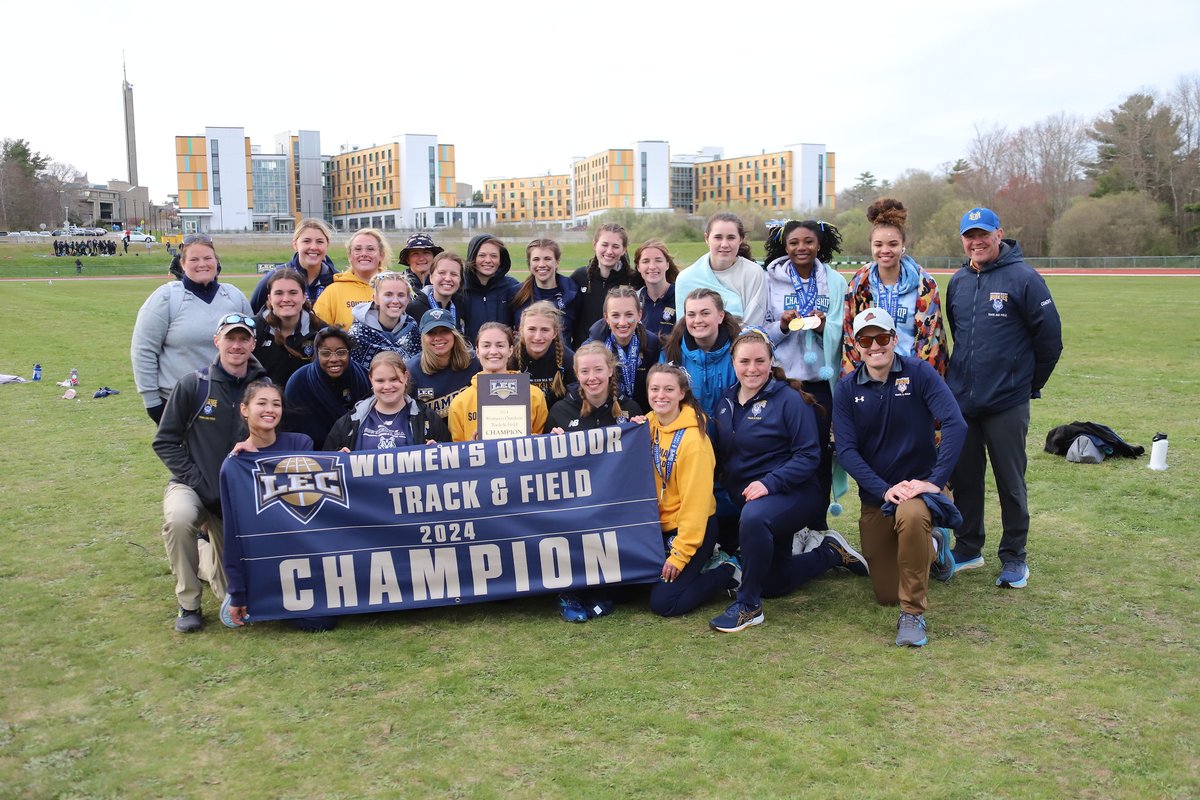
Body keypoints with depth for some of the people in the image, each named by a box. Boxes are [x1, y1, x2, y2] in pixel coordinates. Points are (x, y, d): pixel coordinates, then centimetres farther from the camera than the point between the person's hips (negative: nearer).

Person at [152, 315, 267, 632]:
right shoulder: (193, 385, -11)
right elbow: (165, 442, -7)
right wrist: (199, 483, -16)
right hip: (191, 487, -2)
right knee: (179, 517, -39)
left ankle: (203, 558, 41)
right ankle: (188, 604, -15)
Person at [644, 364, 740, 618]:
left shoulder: (692, 438, -21)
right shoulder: (649, 424, -1)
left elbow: (695, 501, -19)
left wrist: (680, 554, -17)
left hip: (693, 527, -7)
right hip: (660, 523, 8)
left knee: (663, 603, -13)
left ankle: (728, 572, 7)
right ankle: (705, 561, 19)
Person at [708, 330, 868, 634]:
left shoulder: (789, 400, -13)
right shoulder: (726, 403, 5)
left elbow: (809, 456, -18)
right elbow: (721, 454, 14)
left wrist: (770, 483, -28)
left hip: (793, 492, -7)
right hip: (743, 496, 7)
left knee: (753, 516, -40)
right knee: (773, 584, 12)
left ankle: (748, 606, -24)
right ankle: (831, 553, 34)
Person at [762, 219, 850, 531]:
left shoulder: (835, 281, 8)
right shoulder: (770, 280, 3)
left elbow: (842, 333, 7)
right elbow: (760, 333, 4)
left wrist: (824, 327, -13)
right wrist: (782, 326, -15)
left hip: (820, 379, 1)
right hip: (781, 377, -1)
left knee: (819, 452, 2)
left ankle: (817, 526, 14)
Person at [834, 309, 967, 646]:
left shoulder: (919, 373, -9)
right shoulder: (847, 389, -2)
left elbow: (955, 424, -20)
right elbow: (846, 450, -9)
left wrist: (936, 480, -29)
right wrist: (884, 490, -22)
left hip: (919, 484, -3)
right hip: (875, 495, 3)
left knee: (911, 516, -41)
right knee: (886, 595, 6)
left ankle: (913, 615, -21)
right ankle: (931, 547, 39)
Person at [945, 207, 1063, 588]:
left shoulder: (1023, 278, -8)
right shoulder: (958, 282, 9)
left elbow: (1050, 339, -5)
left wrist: (1030, 384, 2)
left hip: (1006, 403, -5)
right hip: (960, 401, 5)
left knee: (1010, 482, 4)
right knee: (964, 478, 12)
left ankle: (1014, 557, 17)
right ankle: (967, 549, 26)